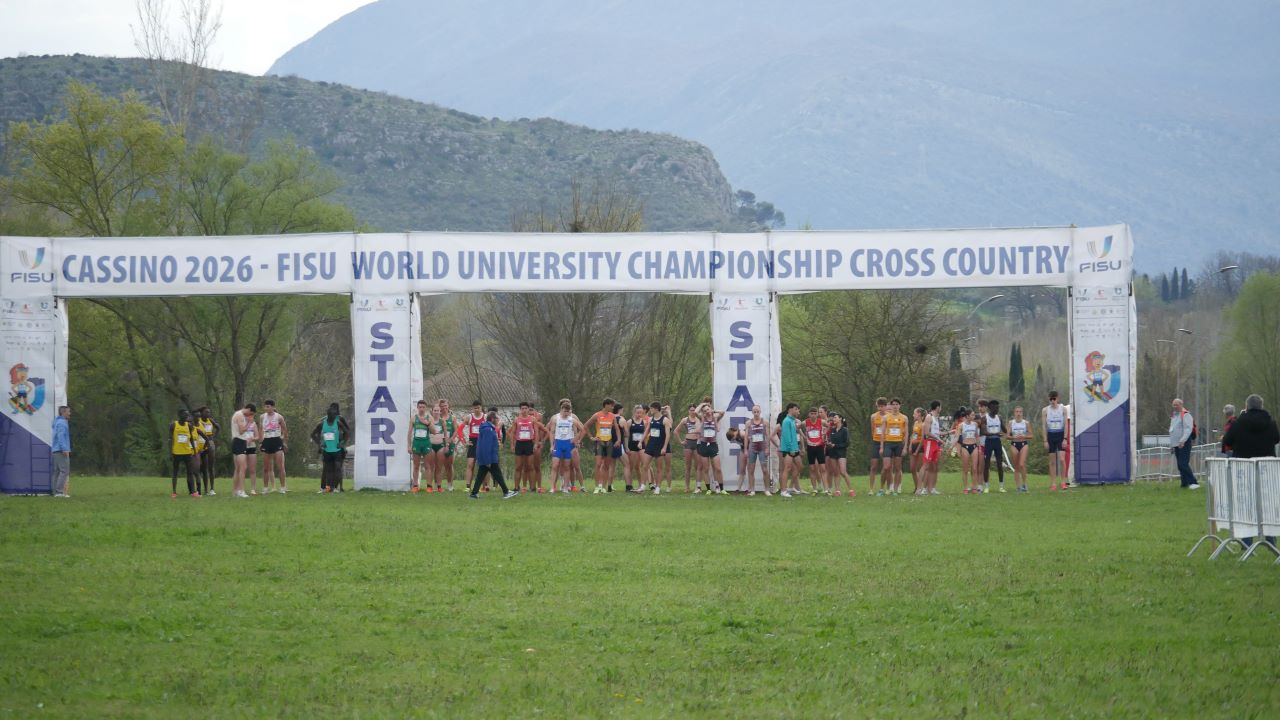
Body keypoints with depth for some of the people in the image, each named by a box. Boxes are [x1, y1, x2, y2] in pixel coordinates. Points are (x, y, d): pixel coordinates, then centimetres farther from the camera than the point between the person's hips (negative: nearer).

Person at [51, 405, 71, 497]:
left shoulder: (57, 422, 21)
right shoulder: (62, 422, -9)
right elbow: (61, 436, -19)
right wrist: (65, 449, -23)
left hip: (56, 451, 10)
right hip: (61, 451, -10)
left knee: (57, 471, 8)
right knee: (64, 471, -13)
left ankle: (56, 492, 6)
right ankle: (59, 491, -19)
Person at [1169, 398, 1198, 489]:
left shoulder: (1185, 415, -9)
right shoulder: (1174, 416, 20)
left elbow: (1188, 429, -19)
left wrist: (1182, 441, -29)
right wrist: (1171, 445, 24)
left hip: (1184, 444, -9)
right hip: (1176, 444, 9)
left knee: (1183, 464, -17)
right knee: (1180, 465, 8)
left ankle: (1193, 483, -20)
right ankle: (1185, 483, 12)